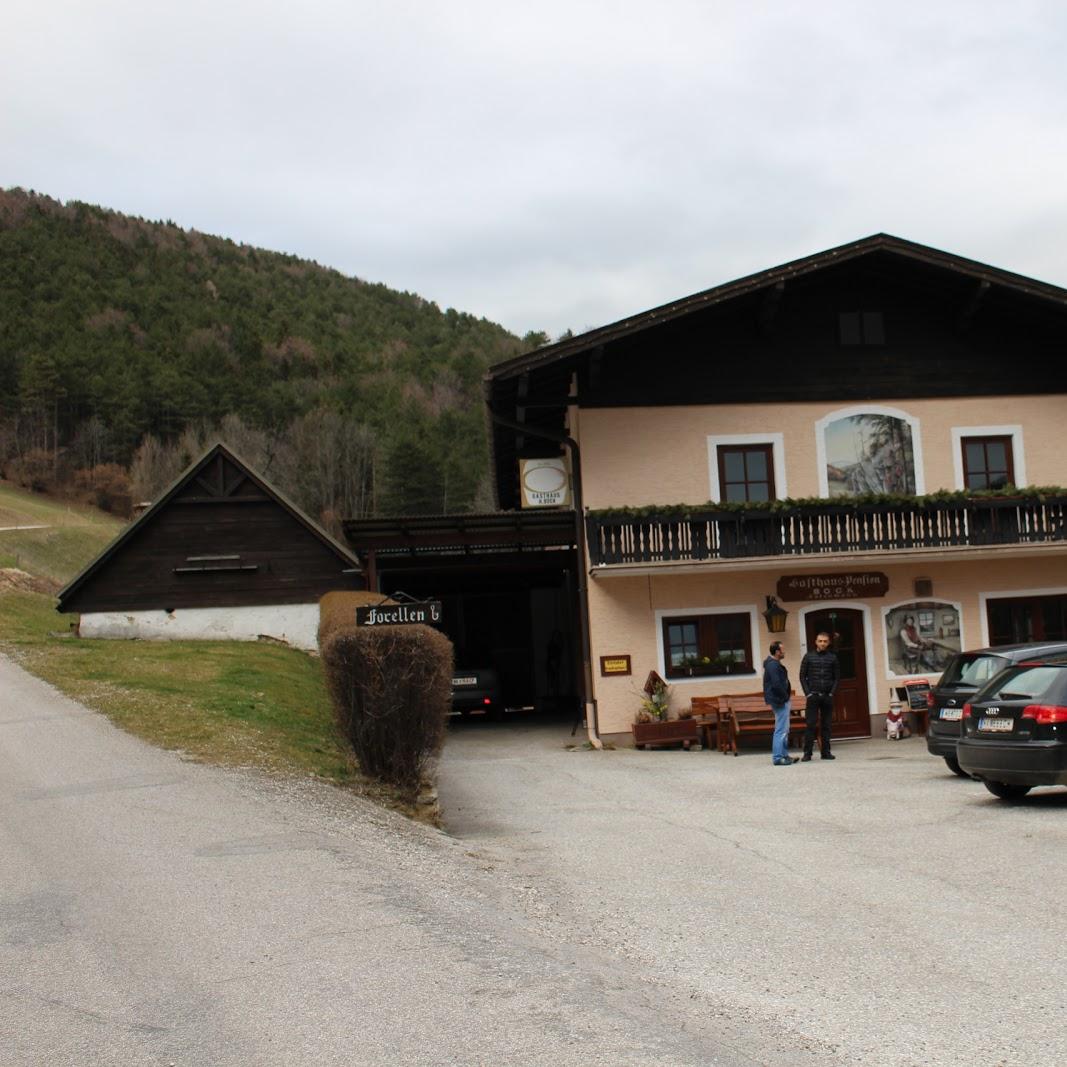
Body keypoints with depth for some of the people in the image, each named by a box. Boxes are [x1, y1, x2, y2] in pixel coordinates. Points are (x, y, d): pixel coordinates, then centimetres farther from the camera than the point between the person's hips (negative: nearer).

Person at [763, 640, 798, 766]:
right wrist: (786, 697, -15)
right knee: (781, 730, -8)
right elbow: (777, 685, -26)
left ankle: (784, 755, 24)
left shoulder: (774, 664, 16)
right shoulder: (773, 665, -18)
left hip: (781, 701, 11)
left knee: (784, 730, 17)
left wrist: (787, 698, 15)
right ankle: (777, 757, -7)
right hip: (780, 701, -11)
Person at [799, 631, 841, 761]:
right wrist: (808, 693, -6)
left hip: (827, 696, 1)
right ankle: (807, 753, -3)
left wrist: (832, 693, -4)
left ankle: (825, 752, 9)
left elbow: (837, 677, 7)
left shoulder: (833, 657, 7)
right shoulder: (808, 656, 3)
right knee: (810, 724, -5)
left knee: (826, 725, 4)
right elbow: (802, 676, 3)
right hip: (813, 695, -1)